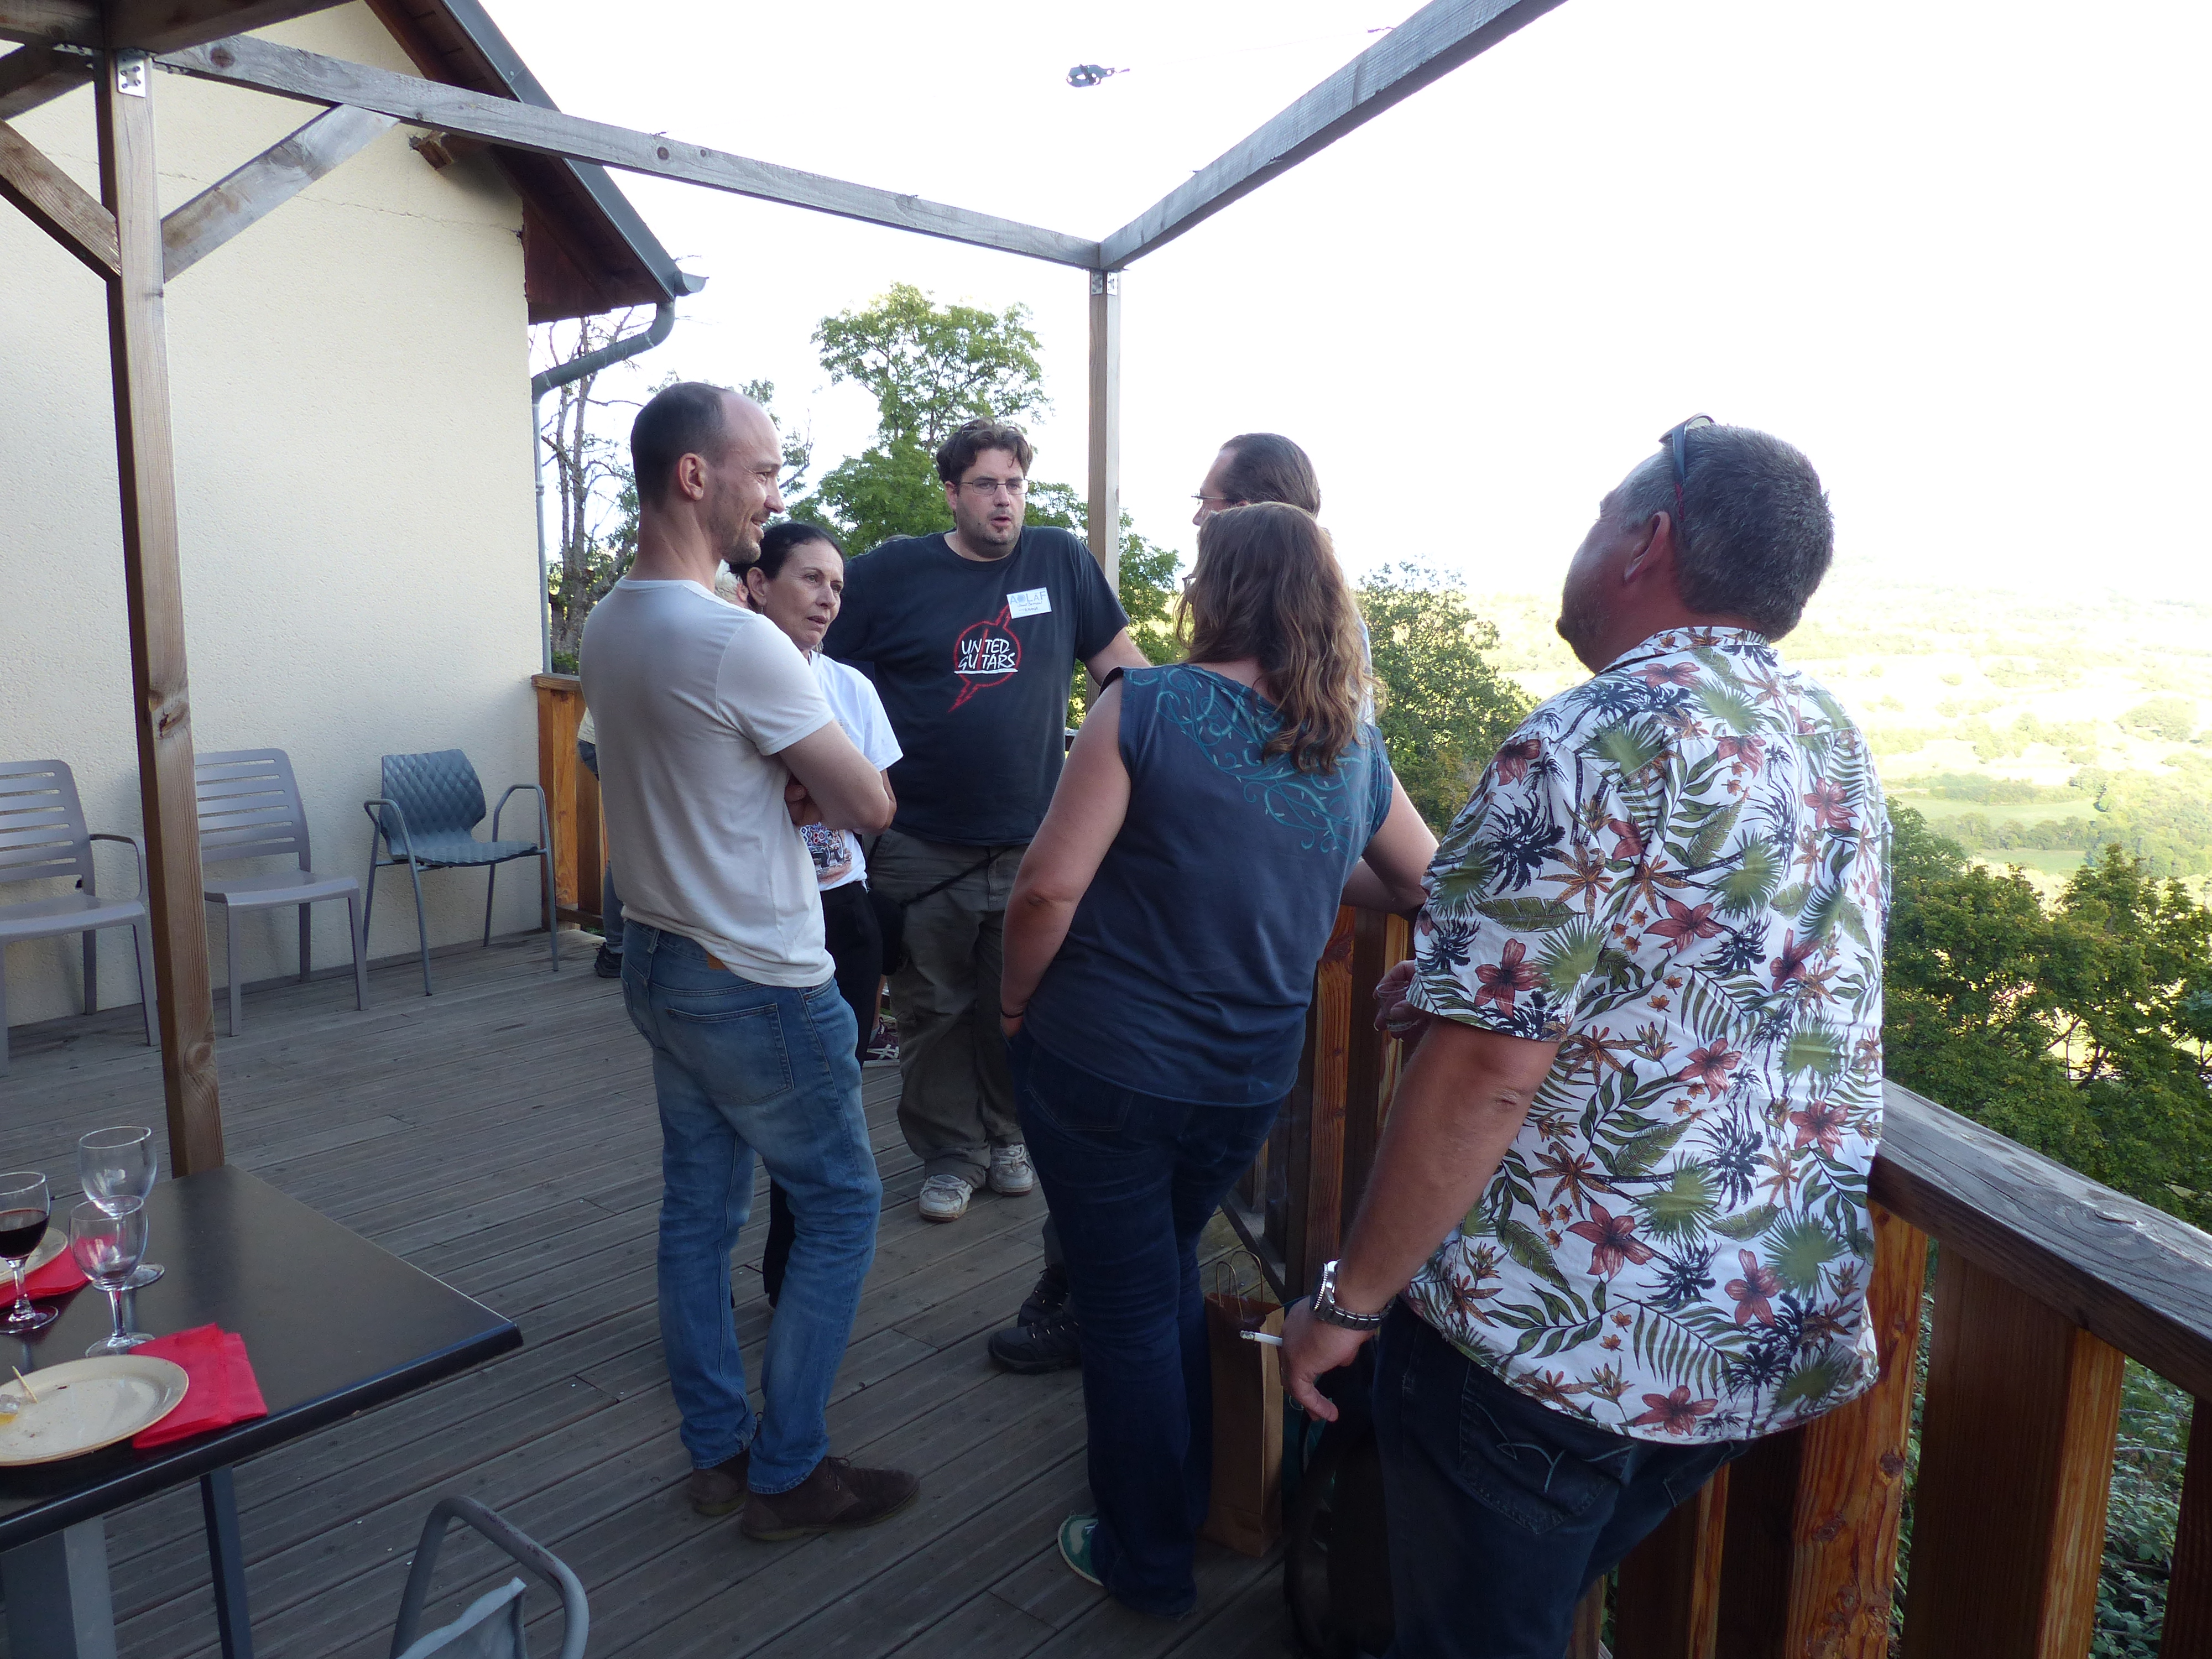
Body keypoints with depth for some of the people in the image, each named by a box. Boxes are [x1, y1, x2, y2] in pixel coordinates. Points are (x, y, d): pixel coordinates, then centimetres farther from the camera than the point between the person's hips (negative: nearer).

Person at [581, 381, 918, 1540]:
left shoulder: (606, 626, 5)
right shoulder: (736, 642, -24)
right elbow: (870, 806, -18)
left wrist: (784, 786, -1)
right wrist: (812, 790, 3)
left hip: (655, 957, 9)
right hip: (754, 982, -9)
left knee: (698, 1206, 16)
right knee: (841, 1206, 6)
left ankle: (716, 1453, 30)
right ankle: (786, 1475, 16)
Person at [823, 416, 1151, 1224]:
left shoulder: (1061, 560, 5)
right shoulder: (892, 572, 1)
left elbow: (1120, 660, 11)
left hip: (1032, 839, 1)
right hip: (923, 845, -1)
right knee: (933, 1008, 8)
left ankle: (1005, 1135, 31)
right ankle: (949, 1152, 25)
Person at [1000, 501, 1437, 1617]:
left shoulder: (1148, 707, -16)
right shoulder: (1352, 750, 0)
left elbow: (1050, 886, -20)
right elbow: (1423, 887, 15)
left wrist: (1016, 1000, -4)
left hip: (1104, 1066, -5)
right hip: (1247, 1079, 5)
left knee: (1129, 1305, 13)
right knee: (1171, 1274, 27)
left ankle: (1148, 1560, 31)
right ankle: (1187, 1500, 46)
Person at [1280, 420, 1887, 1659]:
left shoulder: (1597, 741, -20)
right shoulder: (1840, 744, 6)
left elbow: (1487, 1070, -25)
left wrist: (1350, 1298, -14)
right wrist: (1472, 982, 15)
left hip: (1549, 1341, -7)